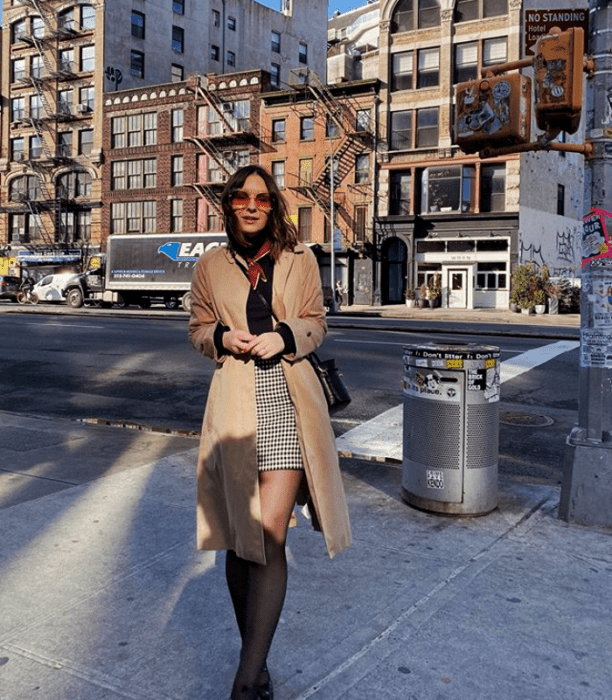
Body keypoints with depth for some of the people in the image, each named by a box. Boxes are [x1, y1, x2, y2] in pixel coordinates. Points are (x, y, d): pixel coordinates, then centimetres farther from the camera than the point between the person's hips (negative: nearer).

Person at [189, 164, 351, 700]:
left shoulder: (300, 260, 7)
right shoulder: (211, 267, 10)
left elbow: (317, 323, 12)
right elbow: (197, 329, 16)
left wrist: (286, 335, -9)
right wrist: (222, 337, -6)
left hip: (288, 401, -1)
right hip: (235, 402, 2)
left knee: (269, 538, -10)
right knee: (238, 539, 7)